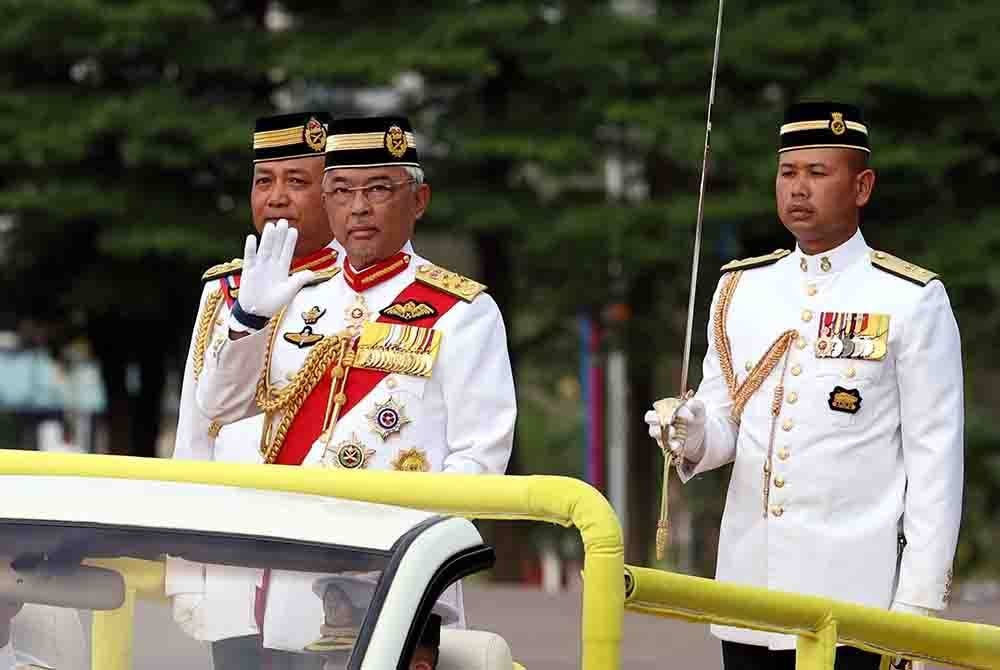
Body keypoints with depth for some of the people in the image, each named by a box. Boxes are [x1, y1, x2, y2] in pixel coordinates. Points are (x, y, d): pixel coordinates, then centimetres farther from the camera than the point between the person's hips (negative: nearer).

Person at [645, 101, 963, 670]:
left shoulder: (912, 300, -2)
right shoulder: (740, 289, 12)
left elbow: (936, 461, -4)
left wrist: (918, 604, -8)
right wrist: (693, 435, -9)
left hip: (854, 600, -4)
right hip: (749, 589, 4)